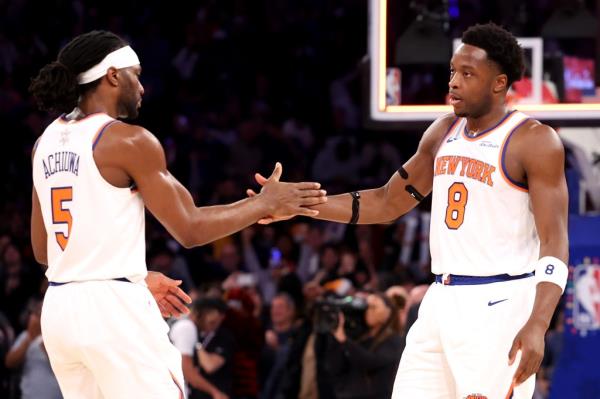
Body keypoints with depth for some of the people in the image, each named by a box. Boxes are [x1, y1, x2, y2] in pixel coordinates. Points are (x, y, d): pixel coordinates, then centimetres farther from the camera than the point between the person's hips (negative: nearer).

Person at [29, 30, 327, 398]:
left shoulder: (47, 143, 13)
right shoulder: (129, 141, -9)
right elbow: (190, 229, -7)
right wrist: (266, 205, 5)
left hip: (59, 309, 8)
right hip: (113, 310, -8)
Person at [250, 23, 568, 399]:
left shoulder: (534, 141, -10)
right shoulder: (444, 132, 13)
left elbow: (555, 243, -16)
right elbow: (387, 202, 23)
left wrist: (537, 326, -29)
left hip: (499, 305, -8)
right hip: (442, 299, 8)